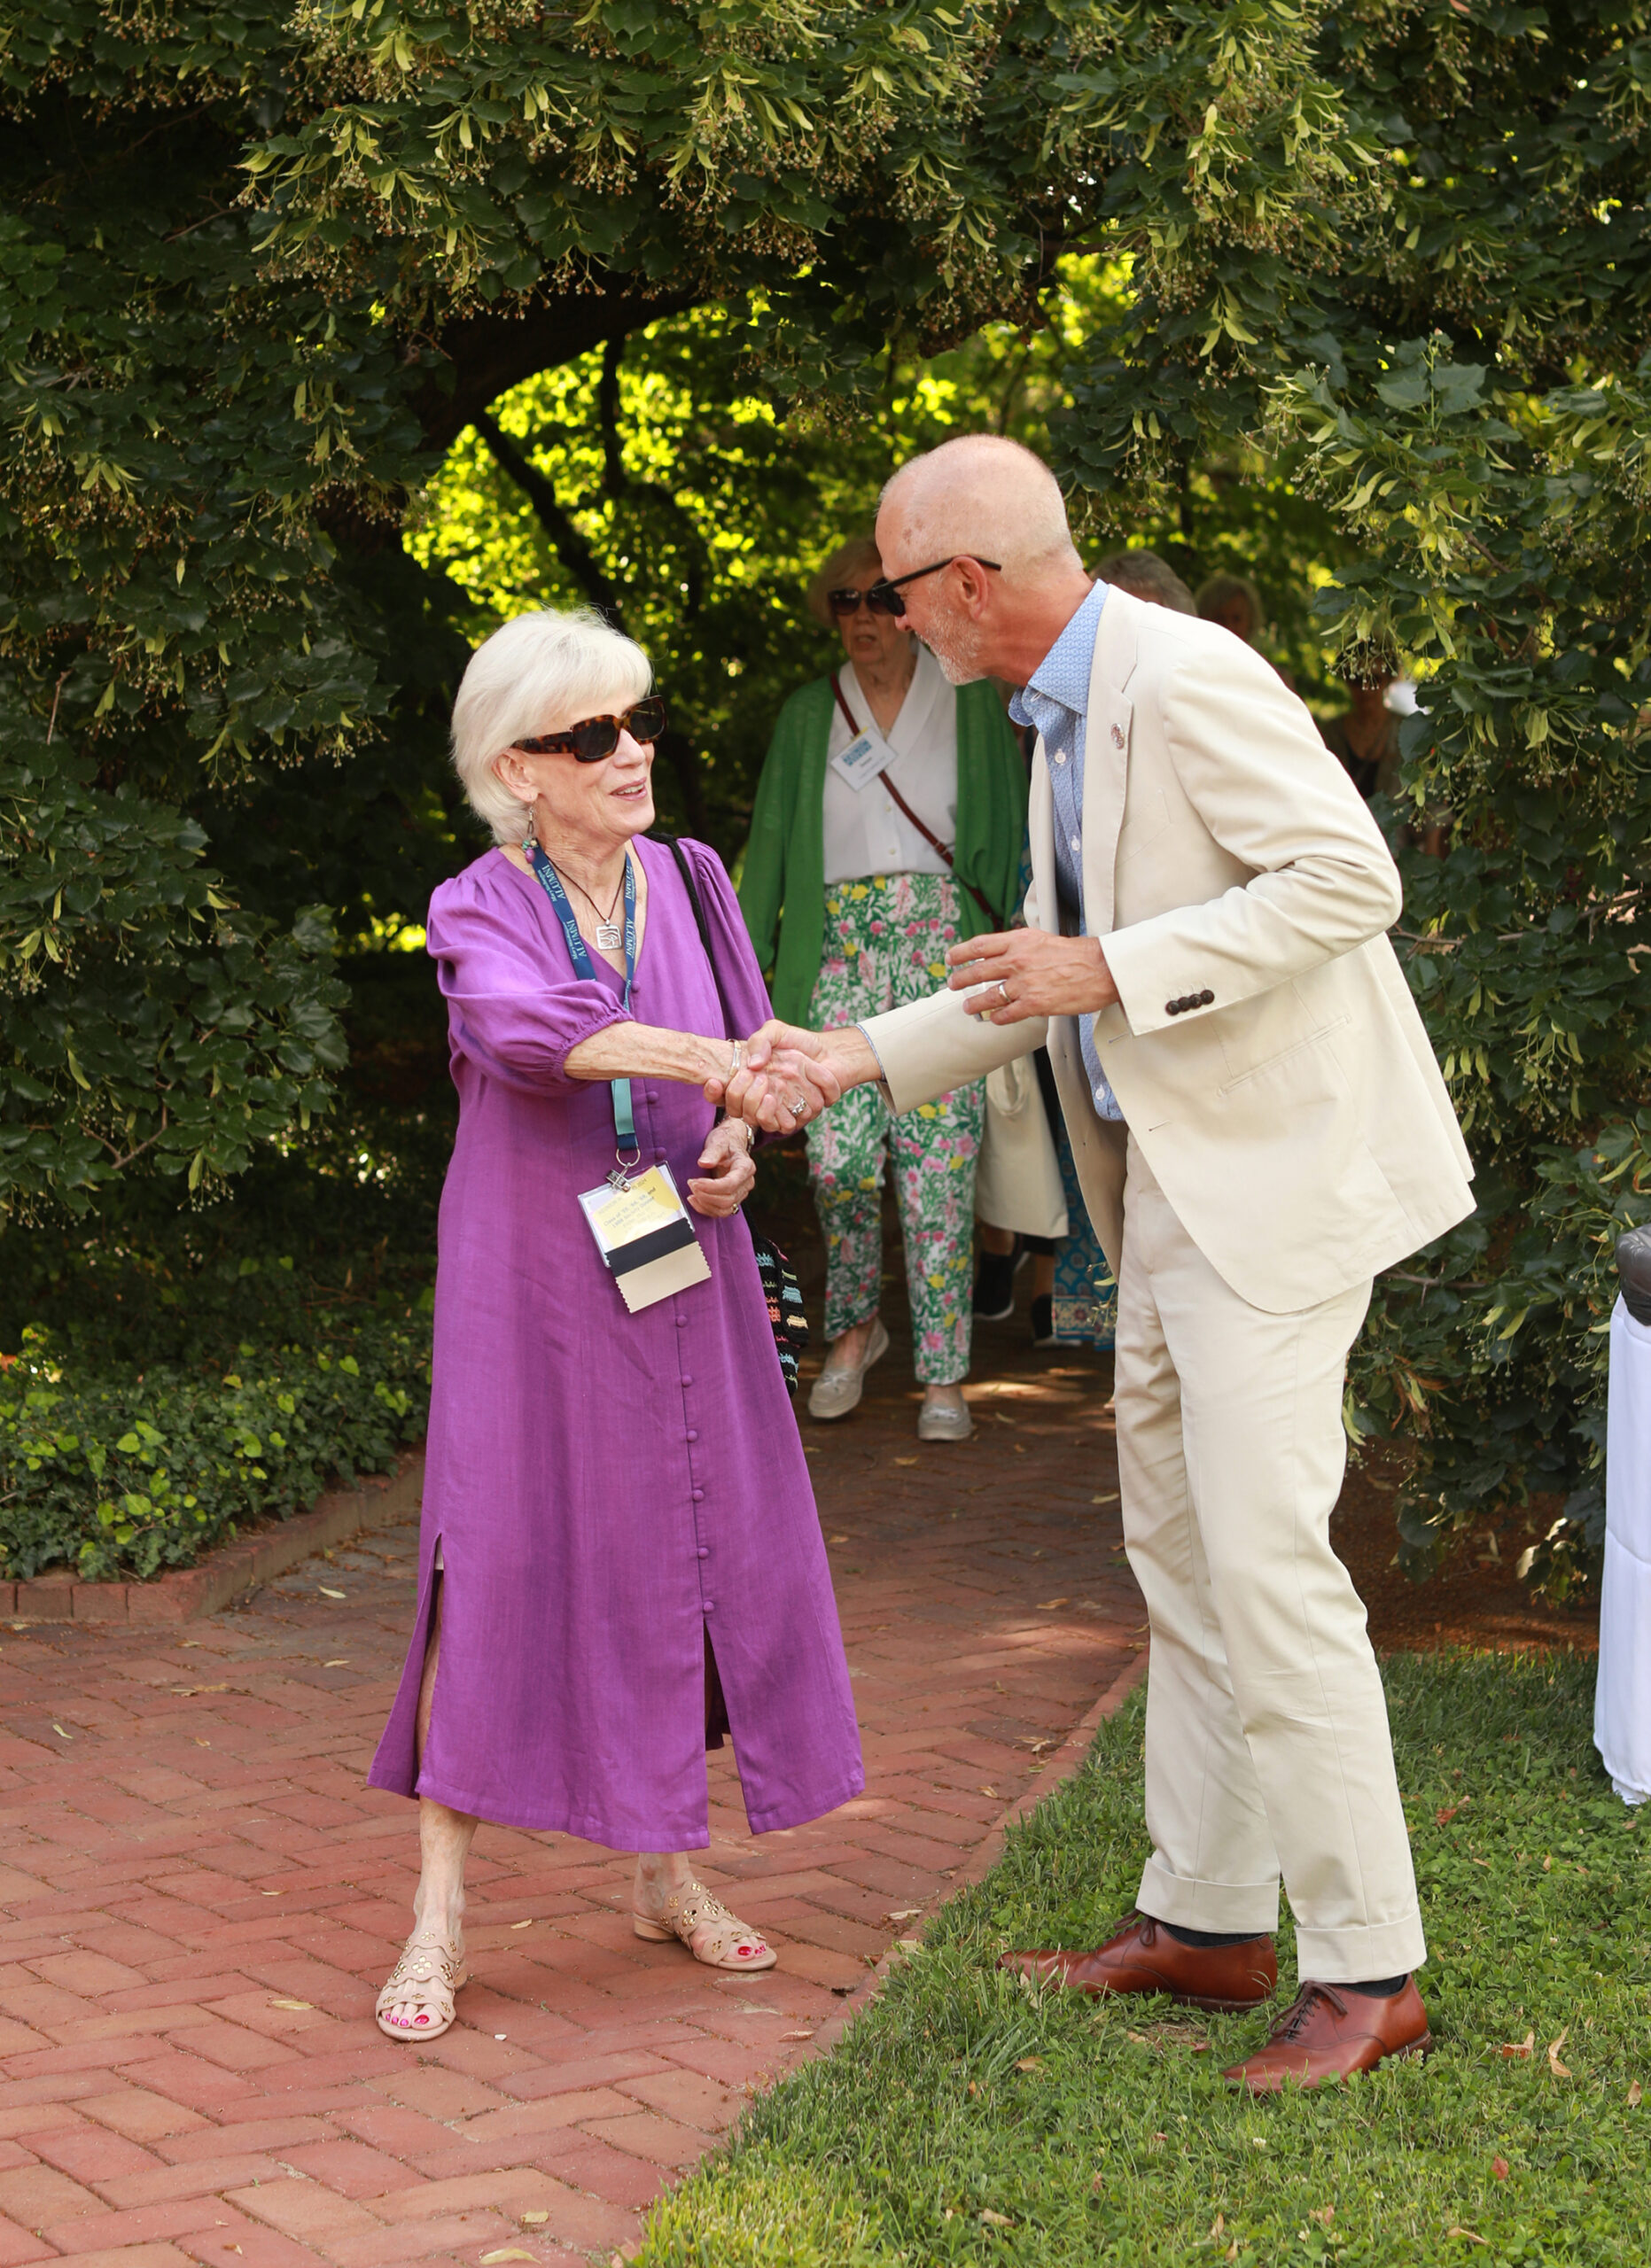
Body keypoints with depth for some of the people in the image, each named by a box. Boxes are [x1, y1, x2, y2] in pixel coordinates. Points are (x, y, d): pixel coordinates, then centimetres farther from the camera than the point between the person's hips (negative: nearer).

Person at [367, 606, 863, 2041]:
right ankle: (442, 1912, 2)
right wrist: (711, 1061, -39)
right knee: (498, 1559, -6)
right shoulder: (481, 911, -8)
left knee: (694, 1555, 6)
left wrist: (737, 1146, -9)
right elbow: (525, 1027, -30)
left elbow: (750, 1065, 12)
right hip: (532, 1280, -4)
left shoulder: (687, 883, 4)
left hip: (677, 1279, 4)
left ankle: (669, 1873, 23)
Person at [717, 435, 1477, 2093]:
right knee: (1178, 1553, 14)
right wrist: (856, 1058, 16)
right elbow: (1053, 970, 22)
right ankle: (1203, 1923, 24)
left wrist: (1112, 971, -20)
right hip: (1167, 1181, 10)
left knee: (1267, 1563, -10)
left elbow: (1349, 878, -22)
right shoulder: (1063, 723, 14)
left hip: (1279, 1165, -10)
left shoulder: (1189, 681, -17)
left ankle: (1367, 1971, -2)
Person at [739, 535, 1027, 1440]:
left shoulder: (971, 704, 10)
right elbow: (770, 844, 13)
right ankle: (854, 1325, 16)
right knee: (838, 1152, -10)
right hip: (838, 941, 2)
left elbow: (1009, 830, 8)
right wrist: (748, 960, 4)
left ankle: (944, 1374, -2)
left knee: (937, 1158, -8)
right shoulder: (806, 715, 15)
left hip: (942, 933, -1)